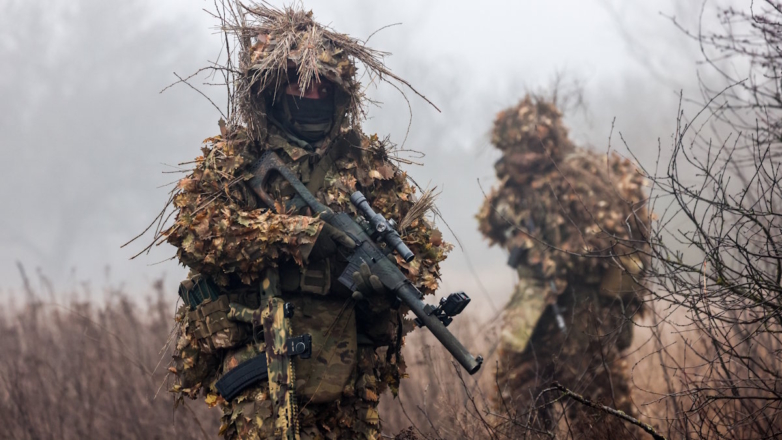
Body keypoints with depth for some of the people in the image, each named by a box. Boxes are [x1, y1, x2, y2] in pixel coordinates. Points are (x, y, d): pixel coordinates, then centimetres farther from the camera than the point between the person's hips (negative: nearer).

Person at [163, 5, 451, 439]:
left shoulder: (367, 161, 13)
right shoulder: (232, 159, 6)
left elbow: (423, 243, 12)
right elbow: (194, 230, -11)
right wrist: (301, 233, -20)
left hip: (350, 371, 4)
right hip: (260, 357, -4)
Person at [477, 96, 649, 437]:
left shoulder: (581, 176, -17)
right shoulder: (524, 179, 8)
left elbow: (609, 235, -25)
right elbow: (491, 227, 14)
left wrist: (555, 263, -22)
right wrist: (502, 198, -7)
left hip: (585, 302, -9)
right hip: (537, 300, 9)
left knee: (594, 392, -5)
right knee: (516, 385, 14)